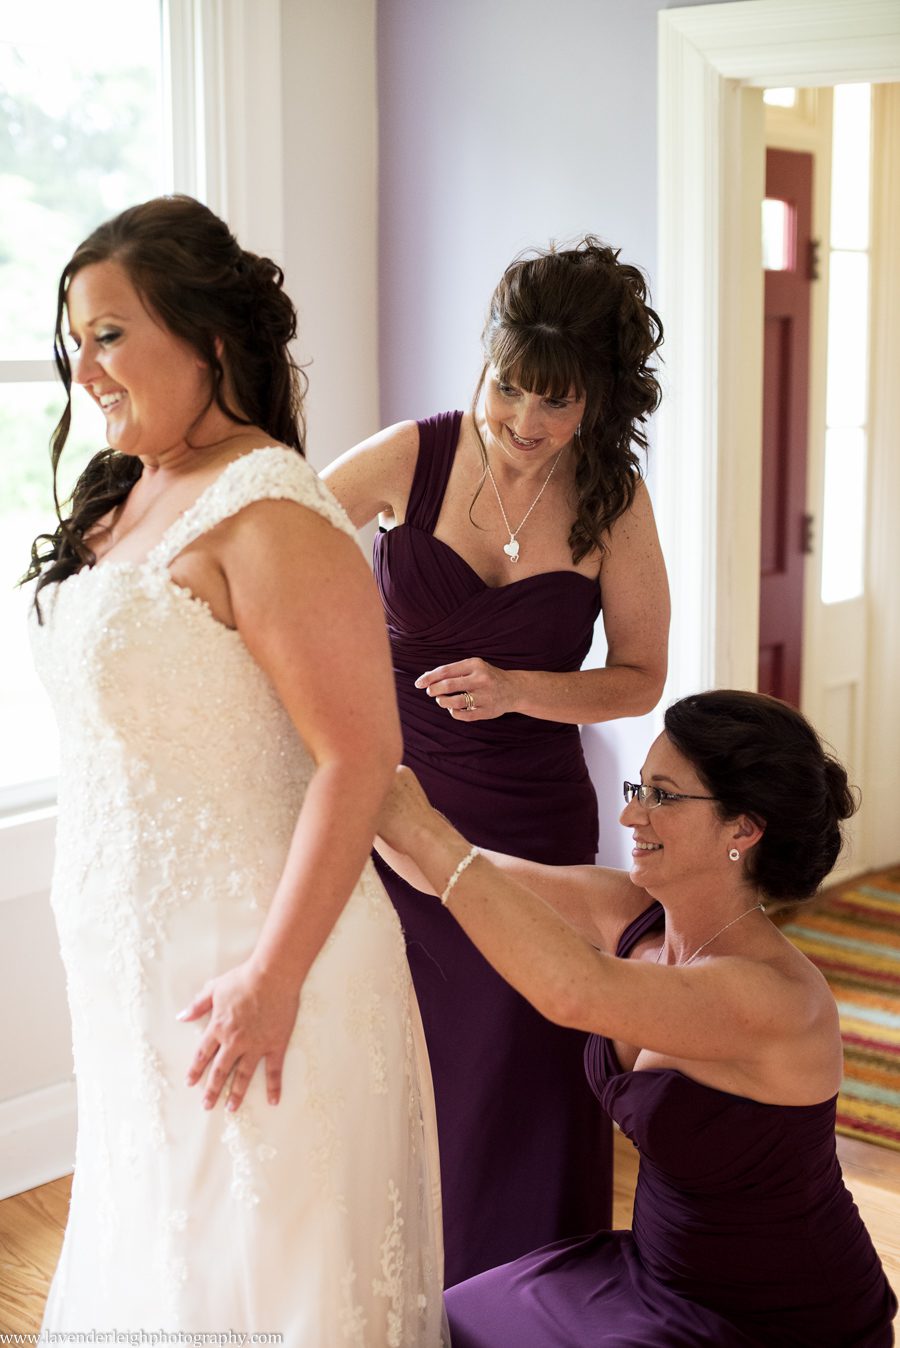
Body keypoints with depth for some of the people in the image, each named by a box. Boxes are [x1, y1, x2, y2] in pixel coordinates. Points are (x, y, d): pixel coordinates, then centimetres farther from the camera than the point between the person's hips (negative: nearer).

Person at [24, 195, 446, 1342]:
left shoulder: (266, 515, -20)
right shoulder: (130, 496, 8)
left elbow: (361, 755, -25)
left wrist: (274, 977, -25)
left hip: (244, 965, -9)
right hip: (141, 958, 9)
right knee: (163, 1248, 23)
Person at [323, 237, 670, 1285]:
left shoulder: (613, 503, -7)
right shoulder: (414, 457, -8)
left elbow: (639, 679, -1)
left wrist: (515, 688, -17)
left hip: (530, 823, 0)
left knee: (520, 1080, 7)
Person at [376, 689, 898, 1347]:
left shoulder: (776, 997, -30)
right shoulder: (635, 917, -7)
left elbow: (576, 991, -47)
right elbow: (449, 873, -5)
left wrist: (421, 827, -46)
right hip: (663, 1278, 7)